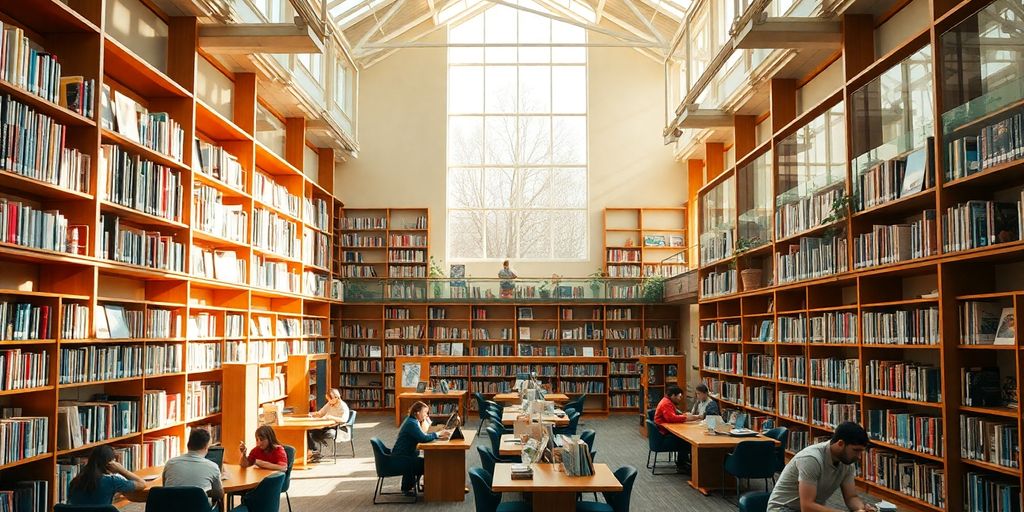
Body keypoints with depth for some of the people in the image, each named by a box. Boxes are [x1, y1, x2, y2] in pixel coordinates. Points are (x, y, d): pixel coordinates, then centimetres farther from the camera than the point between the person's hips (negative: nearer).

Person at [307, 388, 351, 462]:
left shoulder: (343, 406, -12)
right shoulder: (329, 404, 11)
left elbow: (344, 419, -27)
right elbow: (320, 413, 19)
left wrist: (332, 417, -37)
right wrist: (312, 414, -3)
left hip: (339, 429, -7)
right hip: (328, 427, 7)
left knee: (329, 434, -39)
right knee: (310, 432, -13)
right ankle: (316, 452, -20)